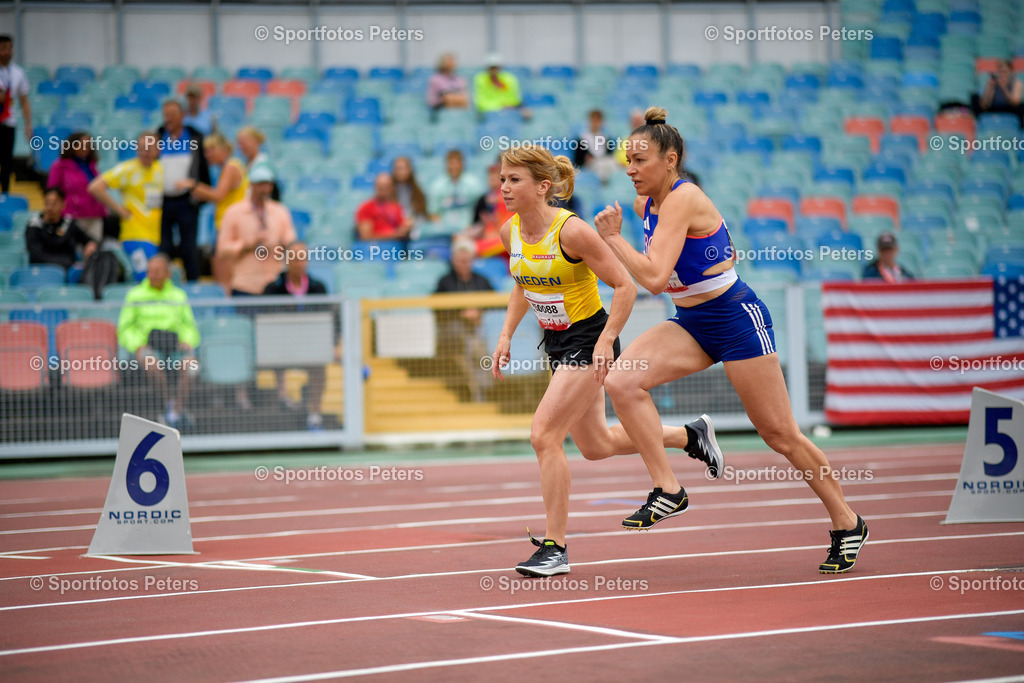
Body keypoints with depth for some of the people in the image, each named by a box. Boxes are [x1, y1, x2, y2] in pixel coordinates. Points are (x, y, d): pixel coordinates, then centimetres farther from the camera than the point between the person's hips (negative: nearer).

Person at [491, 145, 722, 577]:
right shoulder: (510, 232, -2)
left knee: (543, 434, -17)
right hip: (557, 342, 8)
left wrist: (606, 340, -24)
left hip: (589, 340, -8)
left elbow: (625, 286, -18)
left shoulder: (572, 232, -23)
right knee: (596, 447, 18)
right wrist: (506, 335, 7)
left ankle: (555, 548, -8)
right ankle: (689, 437, 41)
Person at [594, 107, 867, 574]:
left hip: (737, 320, -8)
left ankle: (847, 523, 19)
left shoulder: (682, 200, -23)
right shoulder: (644, 203, 3)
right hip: (690, 324, 8)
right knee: (621, 381, -17)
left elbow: (654, 277, -31)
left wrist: (612, 237, -22)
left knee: (780, 436, 1)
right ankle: (667, 491, -13)